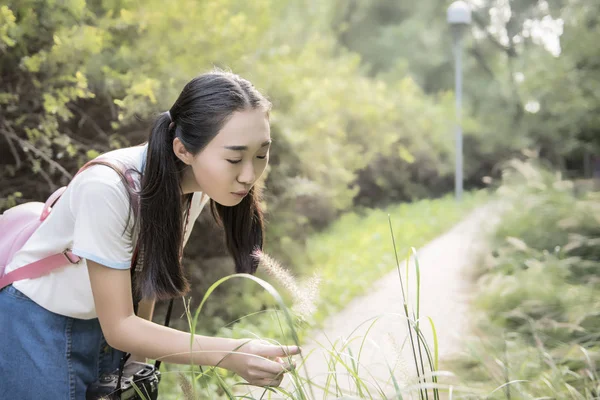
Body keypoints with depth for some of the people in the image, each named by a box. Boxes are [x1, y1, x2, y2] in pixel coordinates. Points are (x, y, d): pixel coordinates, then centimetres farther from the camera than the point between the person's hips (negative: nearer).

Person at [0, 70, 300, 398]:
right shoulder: (108, 189, -33)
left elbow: (152, 272, 1)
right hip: (38, 325, -5)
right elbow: (118, 327, -27)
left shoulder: (202, 180, -15)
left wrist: (139, 359, 1)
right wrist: (230, 354, -37)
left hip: (107, 324, 5)